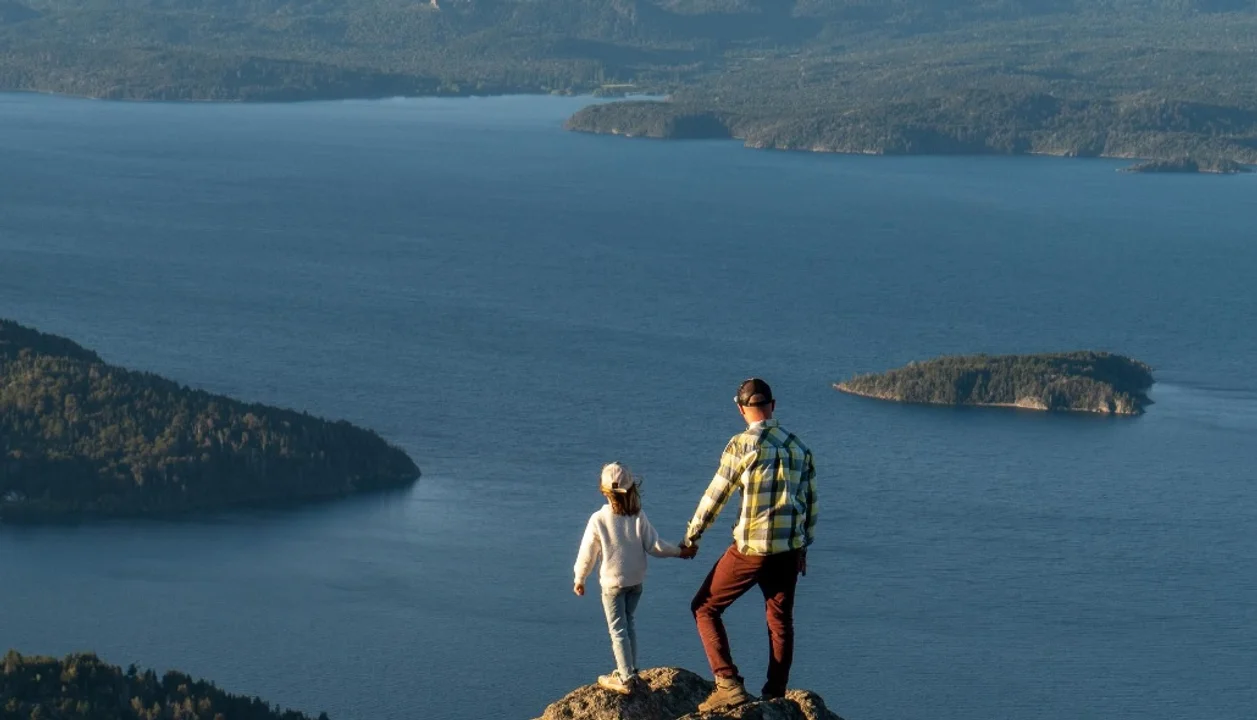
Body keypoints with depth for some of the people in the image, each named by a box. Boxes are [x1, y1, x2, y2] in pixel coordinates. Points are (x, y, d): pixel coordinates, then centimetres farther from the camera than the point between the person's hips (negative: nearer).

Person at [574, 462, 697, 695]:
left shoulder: (598, 519, -15)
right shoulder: (638, 516, -7)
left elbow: (587, 554, -8)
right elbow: (655, 546, -6)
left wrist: (579, 579, 7)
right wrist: (680, 552, 11)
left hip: (612, 582, -4)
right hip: (636, 580, 4)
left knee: (617, 629, 2)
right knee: (628, 624, 21)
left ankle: (626, 679, 1)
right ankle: (631, 672, 25)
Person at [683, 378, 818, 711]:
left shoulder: (742, 445, -9)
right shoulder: (798, 447, 9)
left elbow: (715, 495, -4)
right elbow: (811, 502, 14)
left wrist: (691, 537, 8)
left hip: (751, 549, -6)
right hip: (789, 549, 6)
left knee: (705, 608, 6)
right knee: (780, 620, 16)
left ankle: (729, 685, -4)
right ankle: (775, 696, 17)